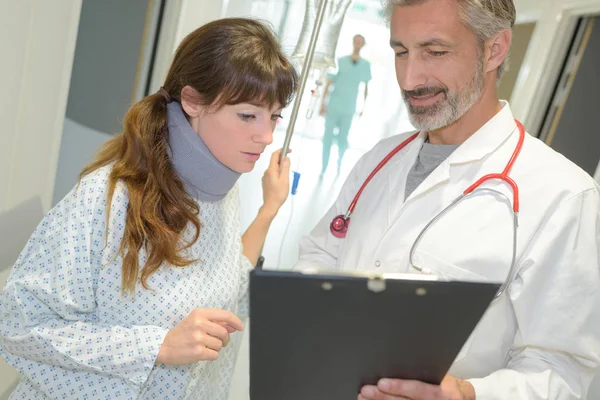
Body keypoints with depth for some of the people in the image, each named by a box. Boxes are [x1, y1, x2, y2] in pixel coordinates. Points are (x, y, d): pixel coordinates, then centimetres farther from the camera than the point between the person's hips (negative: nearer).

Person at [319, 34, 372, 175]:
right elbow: (328, 83, -2)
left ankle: (339, 160, 28)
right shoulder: (340, 61, -1)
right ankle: (324, 166, 15)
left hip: (348, 109, 0)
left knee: (342, 139, 1)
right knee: (328, 137, 3)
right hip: (332, 106, 0)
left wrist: (363, 106, 9)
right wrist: (322, 102, -8)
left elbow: (366, 87, 10)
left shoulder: (365, 65, 2)